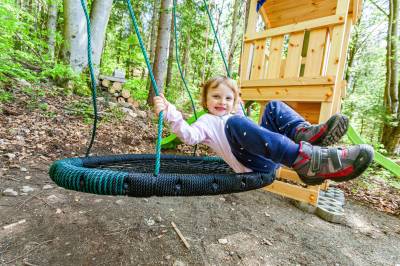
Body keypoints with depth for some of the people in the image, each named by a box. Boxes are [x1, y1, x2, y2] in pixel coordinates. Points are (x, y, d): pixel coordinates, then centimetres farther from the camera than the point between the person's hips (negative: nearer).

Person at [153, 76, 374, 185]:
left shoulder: (234, 115, 33)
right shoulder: (206, 121, 11)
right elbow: (189, 135, -9)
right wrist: (170, 114, -21)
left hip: (272, 157, 8)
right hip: (254, 163, -8)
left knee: (274, 106, 8)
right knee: (236, 123, -36)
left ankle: (304, 134, -24)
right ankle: (305, 160, -46)